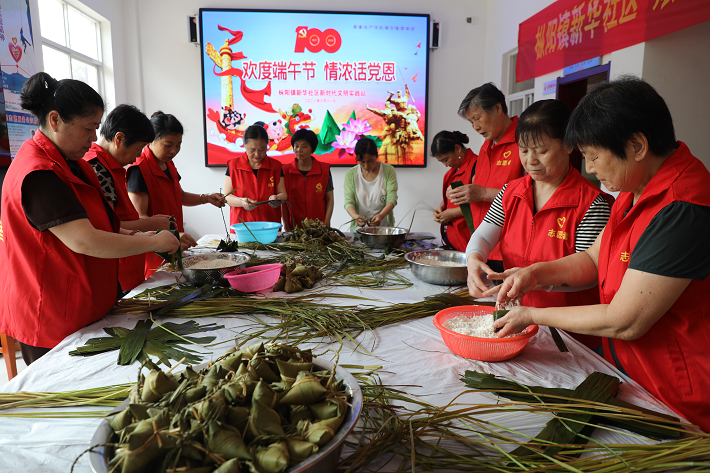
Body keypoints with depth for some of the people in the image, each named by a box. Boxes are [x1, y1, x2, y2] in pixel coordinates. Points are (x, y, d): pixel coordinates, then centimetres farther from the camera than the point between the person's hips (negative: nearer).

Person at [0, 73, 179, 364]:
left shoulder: (68, 162, 10)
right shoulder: (38, 174, -23)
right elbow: (83, 242, -29)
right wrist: (153, 243, -19)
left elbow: (90, 223, 18)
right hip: (52, 319, -9)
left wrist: (137, 238, 3)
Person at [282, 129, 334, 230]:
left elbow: (330, 199, 2)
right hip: (294, 228, 0)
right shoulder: (286, 170, 1)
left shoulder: (324, 169, 1)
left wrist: (326, 224, -8)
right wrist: (286, 227, -5)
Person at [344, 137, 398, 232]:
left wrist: (381, 215, -25)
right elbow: (348, 201, -2)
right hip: (359, 226, 1)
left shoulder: (389, 171, 1)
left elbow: (392, 199, -5)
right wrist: (355, 216, -24)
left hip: (384, 226, -1)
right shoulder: (351, 174, 4)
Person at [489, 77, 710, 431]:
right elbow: (593, 259, 13)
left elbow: (623, 322, -26)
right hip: (627, 373, 8)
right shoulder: (637, 191, 4)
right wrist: (537, 274, -5)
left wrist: (533, 315, -14)